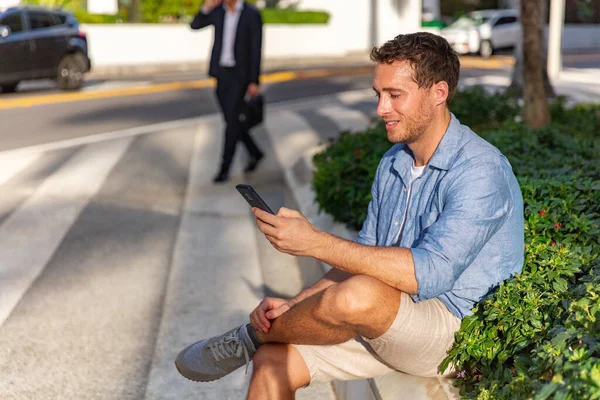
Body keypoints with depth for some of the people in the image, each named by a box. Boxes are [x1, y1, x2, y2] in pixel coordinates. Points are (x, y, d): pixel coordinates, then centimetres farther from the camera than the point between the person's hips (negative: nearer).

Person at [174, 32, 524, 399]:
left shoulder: (481, 171, -18)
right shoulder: (393, 163, 10)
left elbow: (429, 273, -29)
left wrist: (316, 242, -29)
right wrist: (297, 306, -1)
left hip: (454, 330, -7)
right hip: (386, 323, 8)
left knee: (357, 298, -35)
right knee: (273, 362, -13)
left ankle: (253, 336, -5)